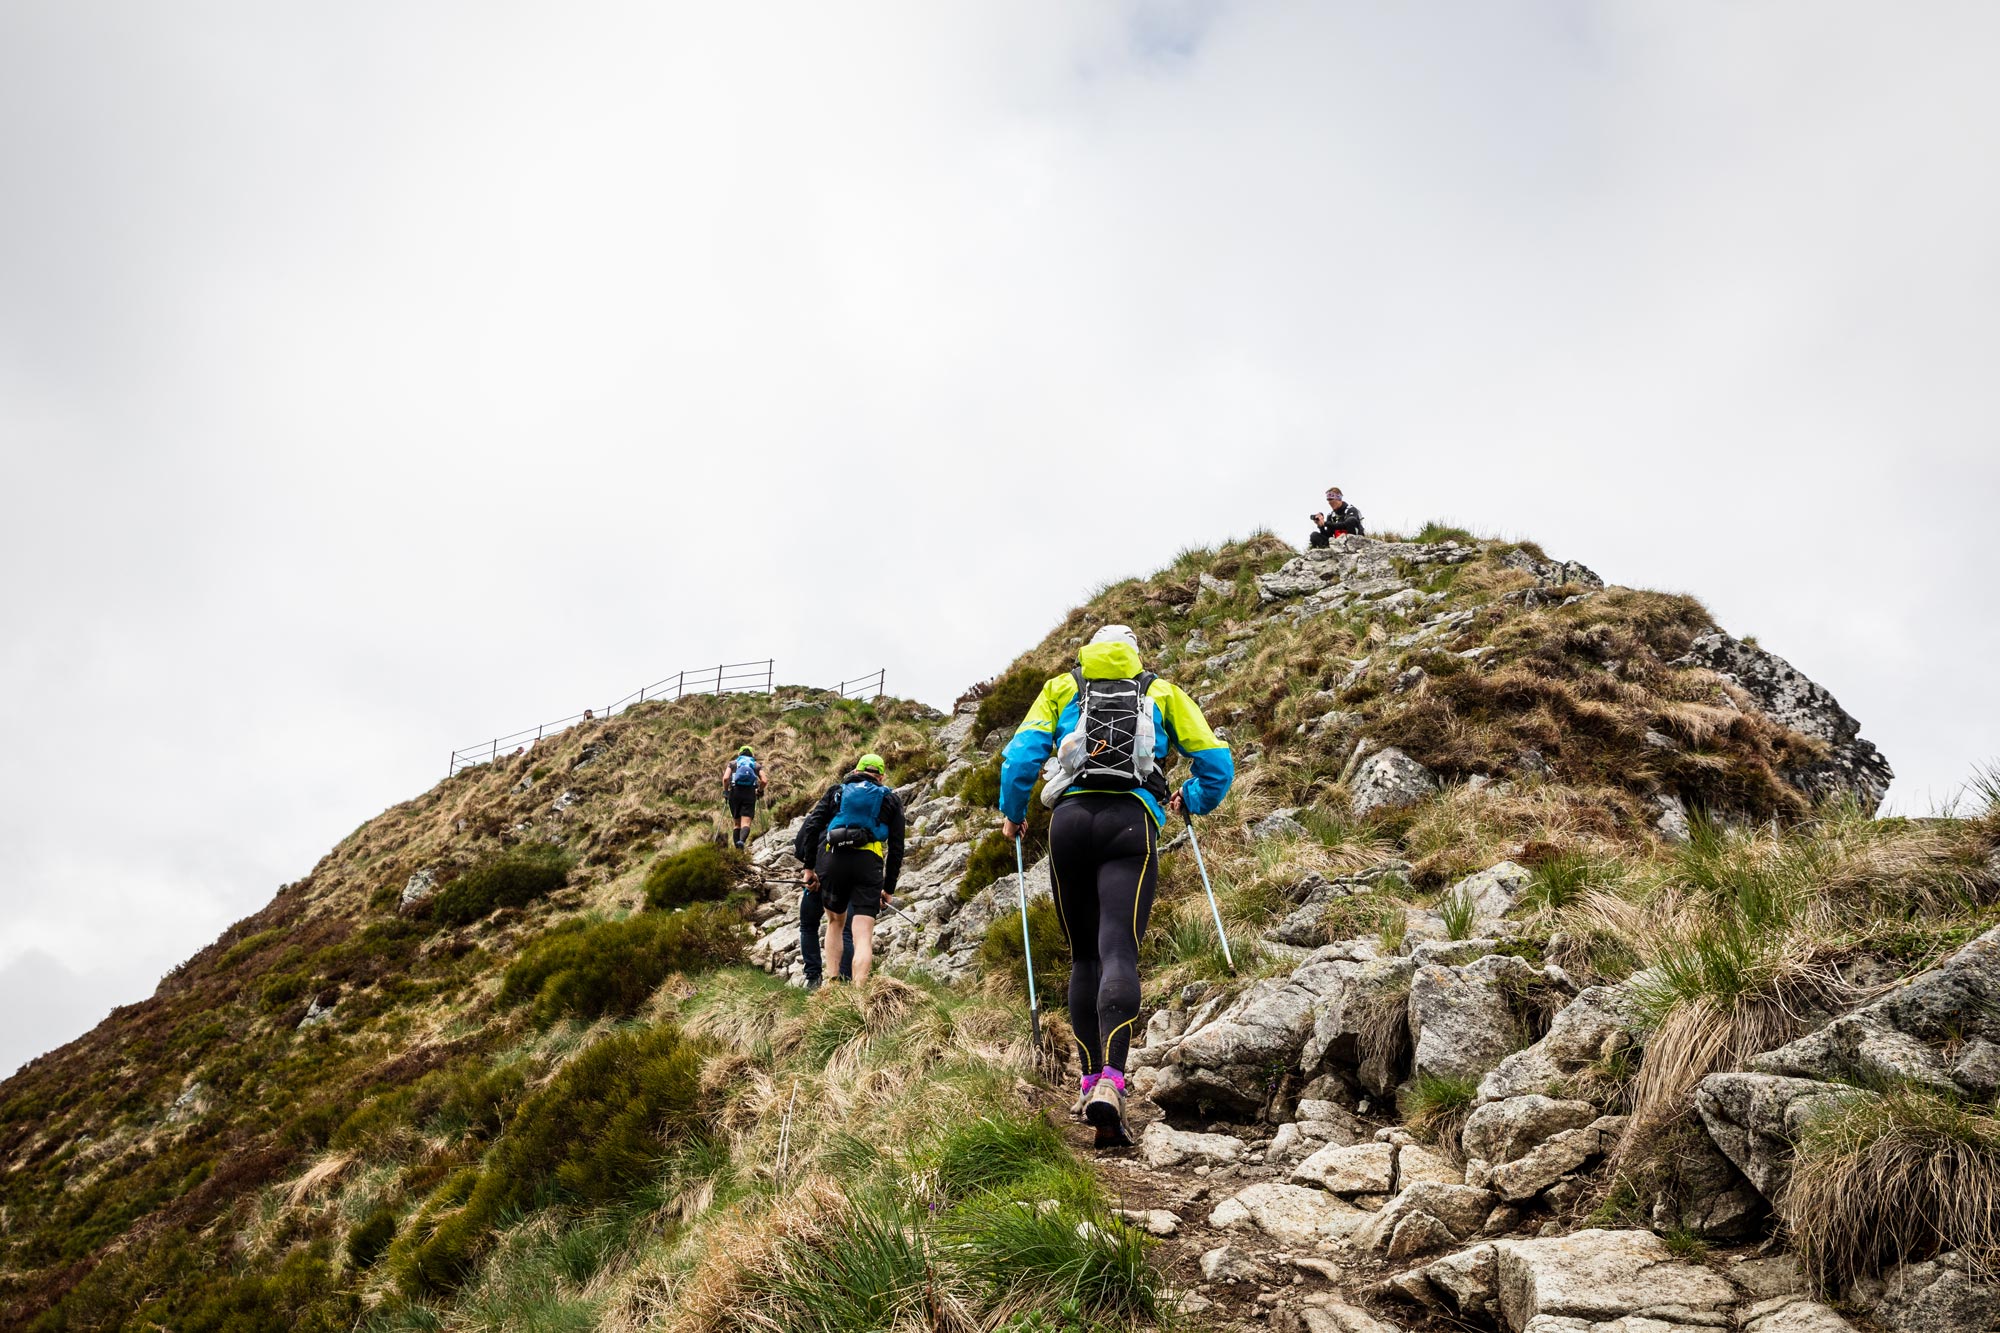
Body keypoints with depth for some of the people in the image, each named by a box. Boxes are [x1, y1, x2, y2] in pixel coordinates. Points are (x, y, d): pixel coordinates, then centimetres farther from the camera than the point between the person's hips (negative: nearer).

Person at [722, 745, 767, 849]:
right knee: (746, 823, -11)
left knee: (737, 823, 15)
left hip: (735, 794, 1)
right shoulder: (757, 765, 18)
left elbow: (725, 778, 0)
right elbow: (763, 781, 2)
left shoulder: (733, 763, 17)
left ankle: (736, 848, 2)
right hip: (750, 794, -1)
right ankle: (742, 841, -40)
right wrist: (760, 791, 19)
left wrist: (725, 791, 14)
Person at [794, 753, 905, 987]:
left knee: (835, 922, 24)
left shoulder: (837, 790, 20)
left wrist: (809, 867, 12)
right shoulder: (891, 800, 19)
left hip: (832, 862, 2)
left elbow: (812, 826, 10)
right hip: (869, 866, -2)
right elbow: (896, 848, 14)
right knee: (863, 937, -5)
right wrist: (889, 887, 17)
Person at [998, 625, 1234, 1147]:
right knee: (1118, 952, -12)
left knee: (1084, 956, 14)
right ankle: (1110, 1080, -31)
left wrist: (1012, 814, 22)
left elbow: (1022, 753, 8)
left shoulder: (1062, 687, 22)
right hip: (1133, 821, -1)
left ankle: (1090, 1081, 12)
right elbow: (1217, 763, 17)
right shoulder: (1162, 692, 22)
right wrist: (1191, 801, 36)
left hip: (1070, 816, 1)